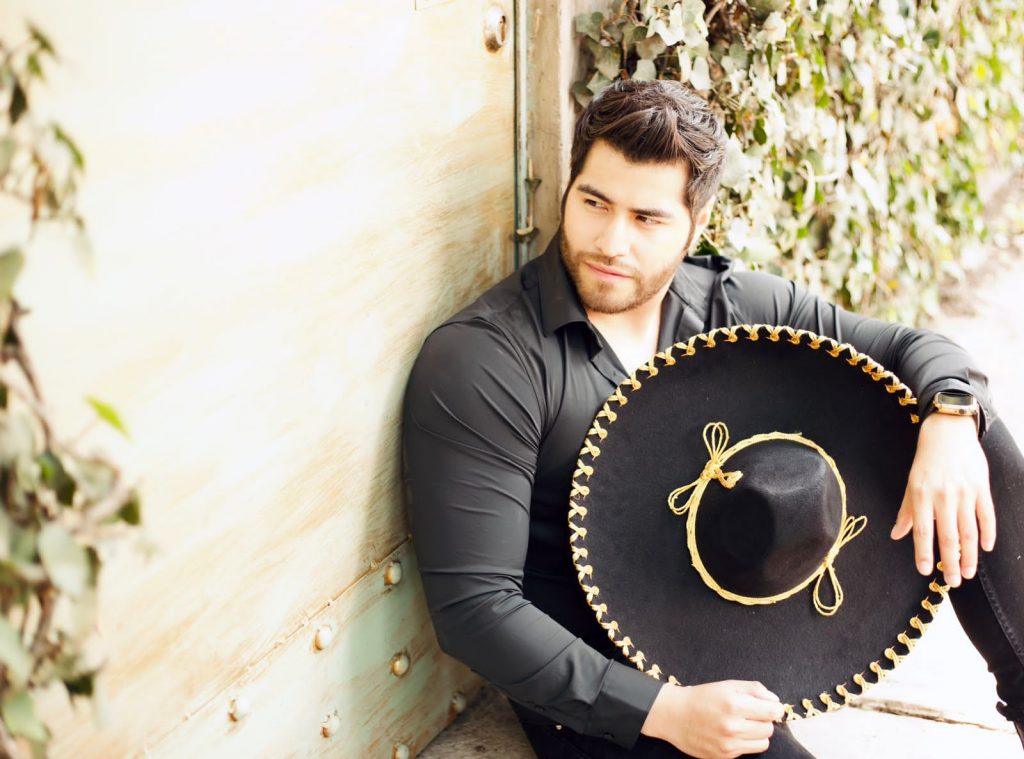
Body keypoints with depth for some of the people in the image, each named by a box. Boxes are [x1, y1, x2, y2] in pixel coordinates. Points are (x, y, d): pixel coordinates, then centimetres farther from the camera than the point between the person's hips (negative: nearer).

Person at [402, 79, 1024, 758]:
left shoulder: (729, 304, -1)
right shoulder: (478, 361, -18)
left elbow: (912, 347, 6)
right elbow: (473, 609, -21)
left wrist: (950, 418, -19)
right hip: (607, 694, -5)